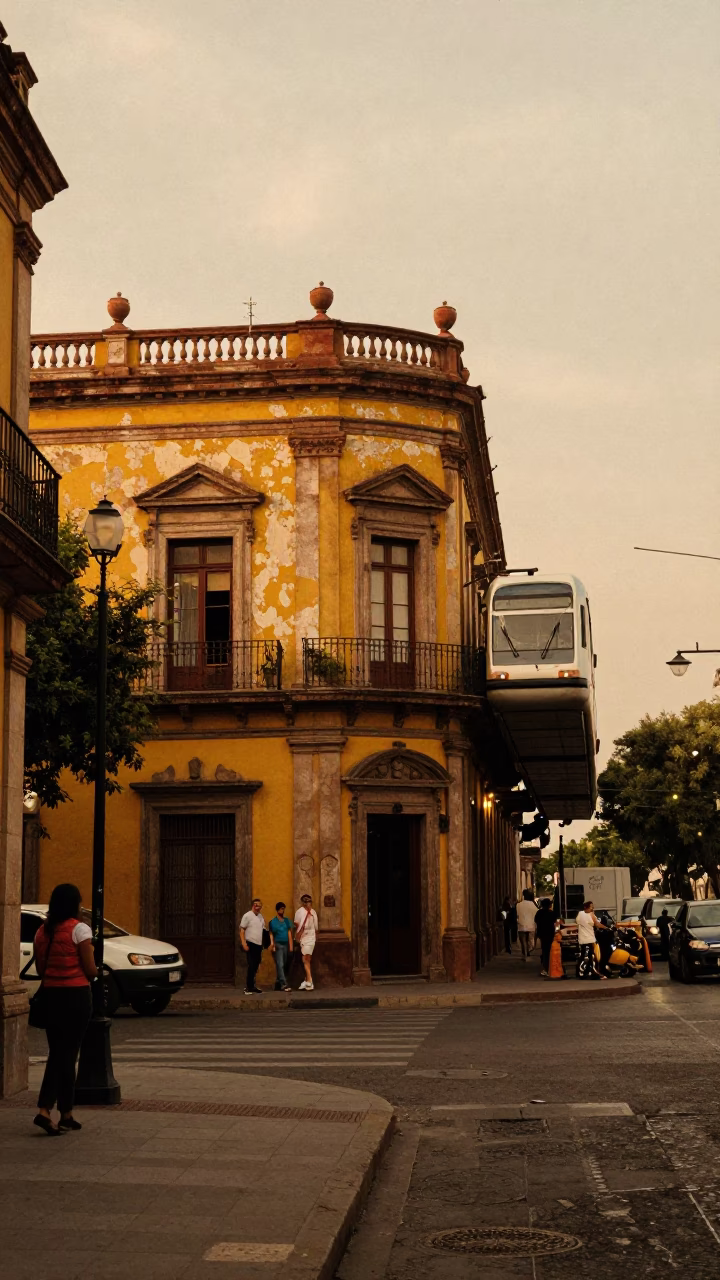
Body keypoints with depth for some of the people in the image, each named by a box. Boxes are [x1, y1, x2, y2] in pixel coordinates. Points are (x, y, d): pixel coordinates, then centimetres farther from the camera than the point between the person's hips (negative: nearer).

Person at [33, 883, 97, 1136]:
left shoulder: (42, 931, 6)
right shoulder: (79, 929, -12)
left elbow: (40, 968, 10)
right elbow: (90, 970, -12)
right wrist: (94, 973, 9)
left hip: (50, 994, 5)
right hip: (76, 994, -5)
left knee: (56, 1053, 12)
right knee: (68, 1054, 1)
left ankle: (44, 1110, 4)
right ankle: (65, 1116, 2)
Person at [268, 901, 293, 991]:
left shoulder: (286, 921, 13)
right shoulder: (273, 922, 1)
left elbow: (289, 933, 11)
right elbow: (271, 935, 0)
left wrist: (291, 946, 5)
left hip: (286, 944, 5)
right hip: (278, 944, -5)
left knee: (285, 965, 5)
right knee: (280, 965, -13)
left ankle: (278, 984, 13)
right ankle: (283, 984, -20)